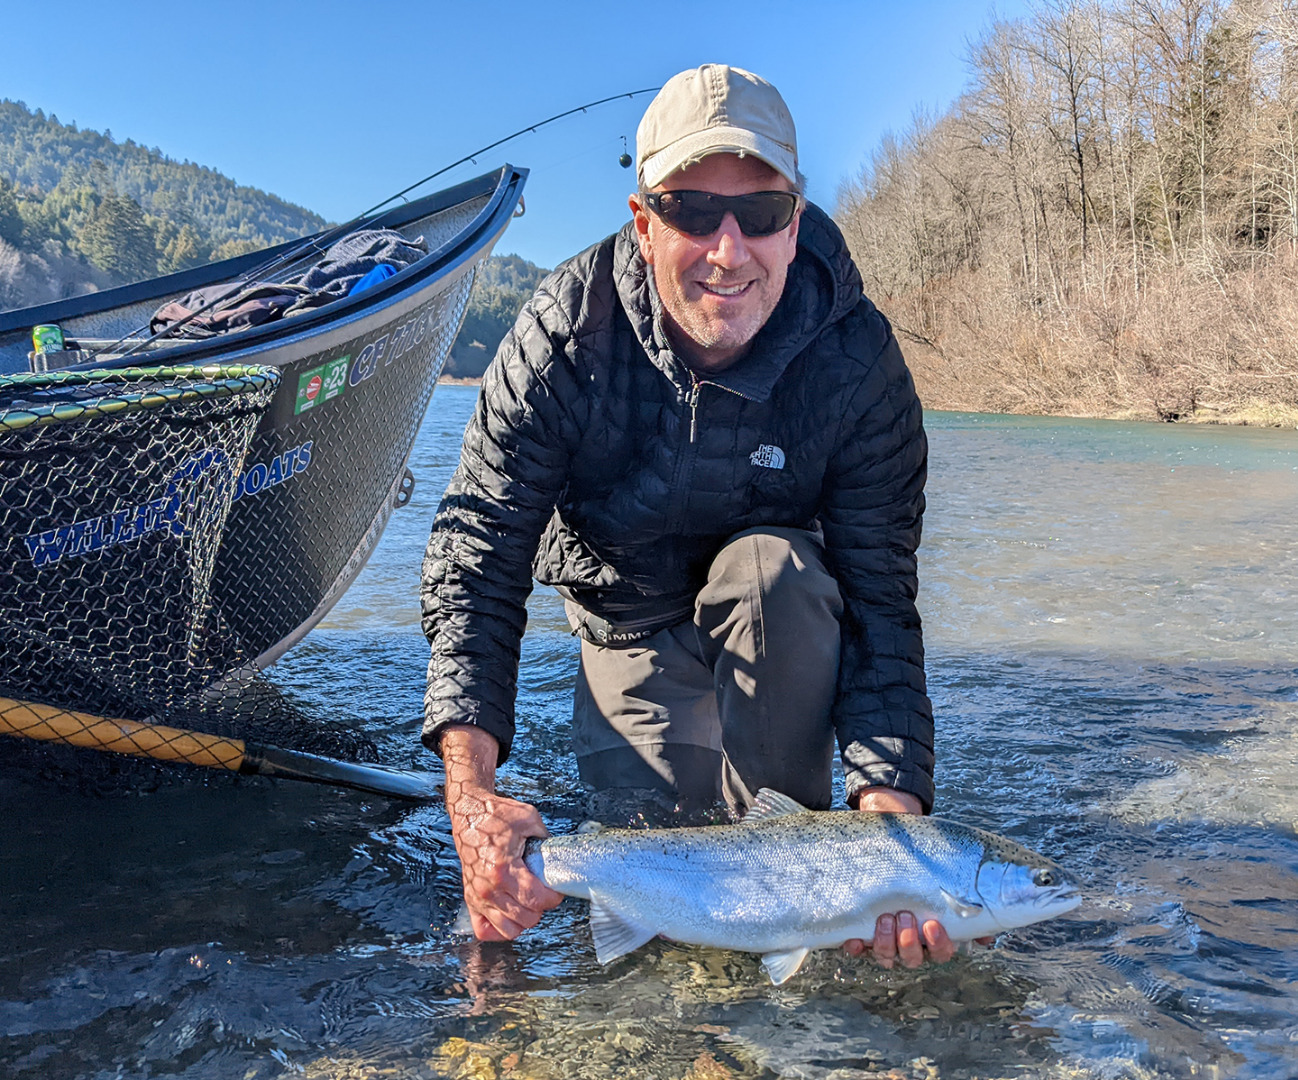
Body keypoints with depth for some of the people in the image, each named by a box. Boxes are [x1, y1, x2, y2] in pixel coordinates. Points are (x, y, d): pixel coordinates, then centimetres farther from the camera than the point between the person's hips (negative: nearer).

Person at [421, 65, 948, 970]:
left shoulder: (857, 360, -27)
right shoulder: (567, 335, -27)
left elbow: (879, 600, -27)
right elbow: (476, 556, -27)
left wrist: (889, 807, -43)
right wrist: (472, 791, -41)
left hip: (785, 621, 0)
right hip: (631, 634, 1)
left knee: (774, 568, -35)